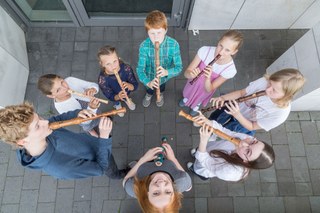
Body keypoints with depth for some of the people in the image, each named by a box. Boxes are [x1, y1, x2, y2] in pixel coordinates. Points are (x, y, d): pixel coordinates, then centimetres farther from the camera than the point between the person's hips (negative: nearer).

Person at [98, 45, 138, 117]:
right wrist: (118, 97, -47)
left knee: (126, 95, 38)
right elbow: (110, 96, -26)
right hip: (115, 96, -1)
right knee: (116, 102, 36)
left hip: (126, 91, 1)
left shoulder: (126, 68, -37)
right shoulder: (102, 79, -40)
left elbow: (135, 85, -26)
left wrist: (129, 86, -49)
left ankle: (126, 99, 76)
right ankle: (117, 104, 73)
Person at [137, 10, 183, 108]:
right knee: (150, 88, 33)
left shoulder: (173, 45, -32)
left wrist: (167, 72, -48)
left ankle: (161, 94, 72)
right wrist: (148, 82, -48)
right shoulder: (144, 46, -32)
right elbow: (140, 69, -29)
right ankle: (149, 94, 70)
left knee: (161, 86, 36)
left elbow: (179, 67, -27)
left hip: (164, 76, 1)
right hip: (150, 77, 0)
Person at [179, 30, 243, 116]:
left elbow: (209, 90, -28)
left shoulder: (230, 69, -35)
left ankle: (197, 104, 70)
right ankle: (187, 98, 71)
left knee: (199, 98, 33)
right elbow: (186, 72, -29)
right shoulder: (205, 50, -35)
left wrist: (207, 78, -48)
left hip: (205, 89, 0)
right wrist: (191, 74, -53)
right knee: (189, 92, 33)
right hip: (193, 82, 1)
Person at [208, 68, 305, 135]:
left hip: (244, 125, -3)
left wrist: (237, 115, -41)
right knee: (211, 120, 24)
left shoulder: (281, 113, -35)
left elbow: (251, 127, -24)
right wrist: (223, 97, -31)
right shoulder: (264, 82, -31)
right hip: (235, 108, 3)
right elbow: (241, 92, -14)